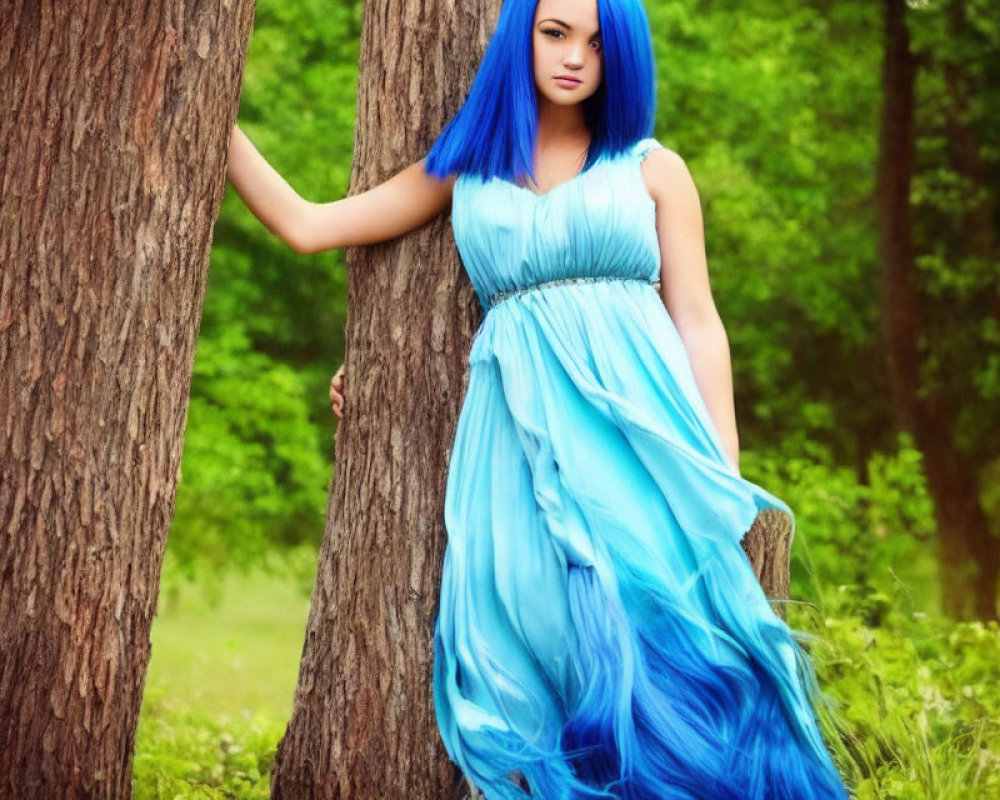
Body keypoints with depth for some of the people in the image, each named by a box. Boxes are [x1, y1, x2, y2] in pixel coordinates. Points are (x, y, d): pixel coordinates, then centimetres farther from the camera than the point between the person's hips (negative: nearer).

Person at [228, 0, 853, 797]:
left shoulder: (654, 169, 11)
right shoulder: (465, 169, 15)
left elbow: (699, 325, 6)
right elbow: (307, 226, 15)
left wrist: (726, 484, -2)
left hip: (636, 421, -1)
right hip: (522, 433, 1)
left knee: (664, 635, -12)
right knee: (554, 655, -7)